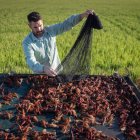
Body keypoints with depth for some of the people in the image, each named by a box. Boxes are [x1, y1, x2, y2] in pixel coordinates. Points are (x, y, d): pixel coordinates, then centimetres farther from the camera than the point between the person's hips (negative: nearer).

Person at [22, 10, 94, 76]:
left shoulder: (51, 30, -5)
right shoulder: (27, 42, -15)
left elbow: (66, 24, -9)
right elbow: (31, 61, -27)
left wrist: (82, 15, -24)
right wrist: (44, 69, -46)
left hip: (57, 71, 2)